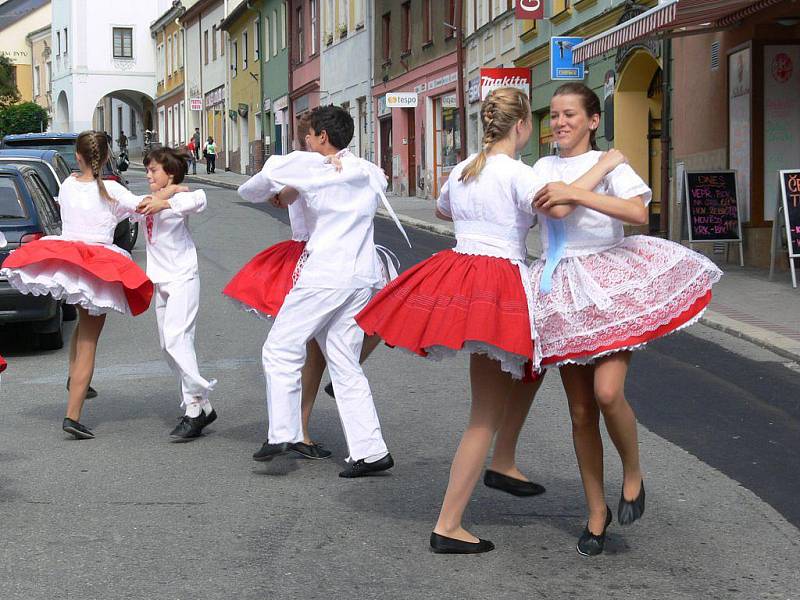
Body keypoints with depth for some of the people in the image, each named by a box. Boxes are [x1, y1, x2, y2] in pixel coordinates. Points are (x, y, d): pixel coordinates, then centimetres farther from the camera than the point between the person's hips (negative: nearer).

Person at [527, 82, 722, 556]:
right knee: (581, 410, 6)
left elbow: (639, 212, -21)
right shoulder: (543, 169, 13)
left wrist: (575, 193, -23)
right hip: (564, 293, 5)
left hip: (611, 283, -5)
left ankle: (633, 474, 7)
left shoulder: (609, 163, -3)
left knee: (607, 392, -22)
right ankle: (597, 511, 19)